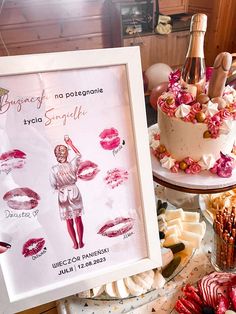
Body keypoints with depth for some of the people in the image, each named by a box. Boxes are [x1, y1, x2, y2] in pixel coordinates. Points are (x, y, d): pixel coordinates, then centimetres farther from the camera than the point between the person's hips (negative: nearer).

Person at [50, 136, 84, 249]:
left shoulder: (54, 169, -15)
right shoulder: (72, 164, -13)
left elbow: (53, 185, -7)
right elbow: (79, 155, 7)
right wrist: (70, 144, 11)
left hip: (63, 195, -1)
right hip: (74, 192, 1)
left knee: (69, 222, 13)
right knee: (78, 219, 15)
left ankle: (75, 244, 23)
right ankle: (80, 242, 25)